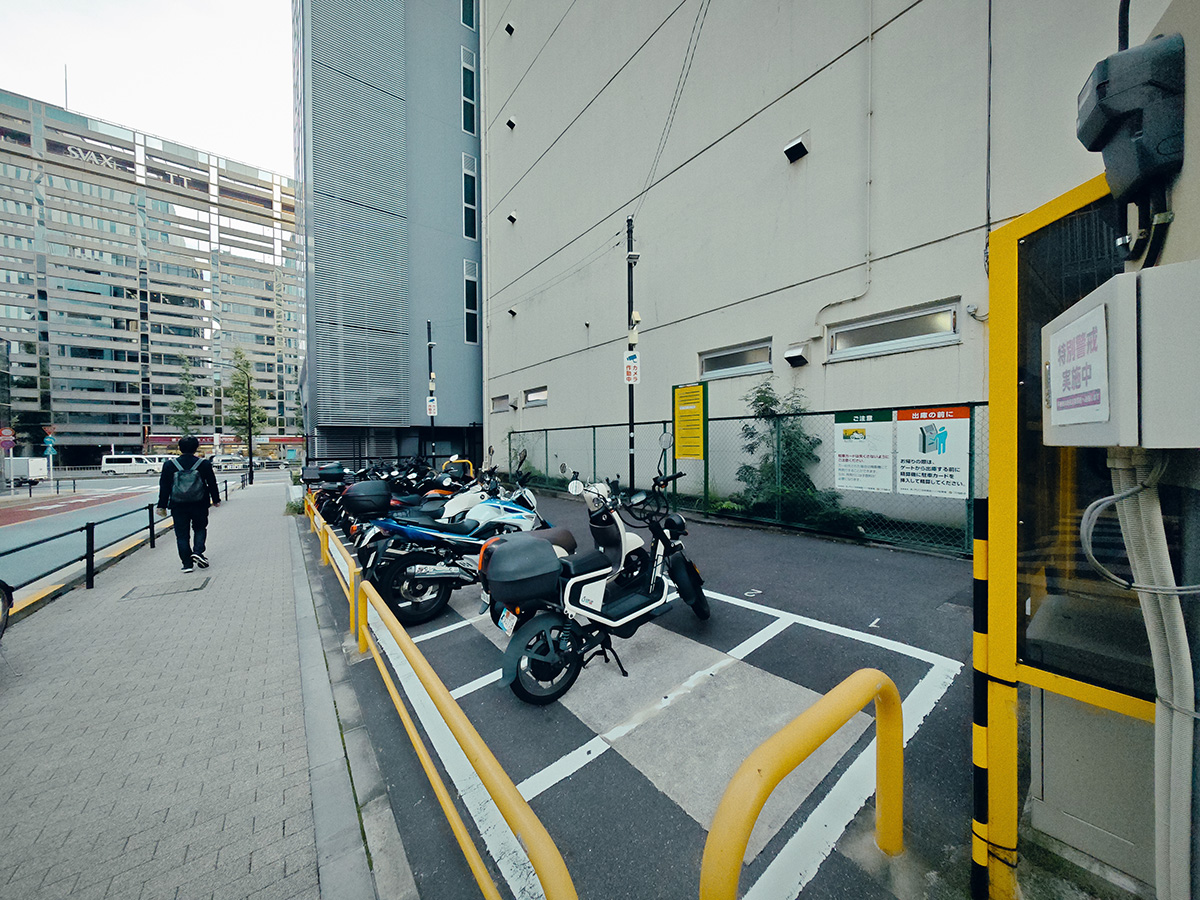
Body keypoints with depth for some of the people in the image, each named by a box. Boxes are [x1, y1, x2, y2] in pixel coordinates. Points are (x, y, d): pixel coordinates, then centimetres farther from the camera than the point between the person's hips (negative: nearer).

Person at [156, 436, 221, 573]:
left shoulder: (169, 465, -2)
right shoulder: (204, 464, -5)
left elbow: (164, 487, 1)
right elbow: (212, 484, 3)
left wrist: (162, 506, 8)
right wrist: (216, 499, 16)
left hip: (178, 506, 1)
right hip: (199, 505, -1)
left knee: (182, 535, 8)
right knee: (200, 528, 18)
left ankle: (187, 564, 9)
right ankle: (197, 552, -2)